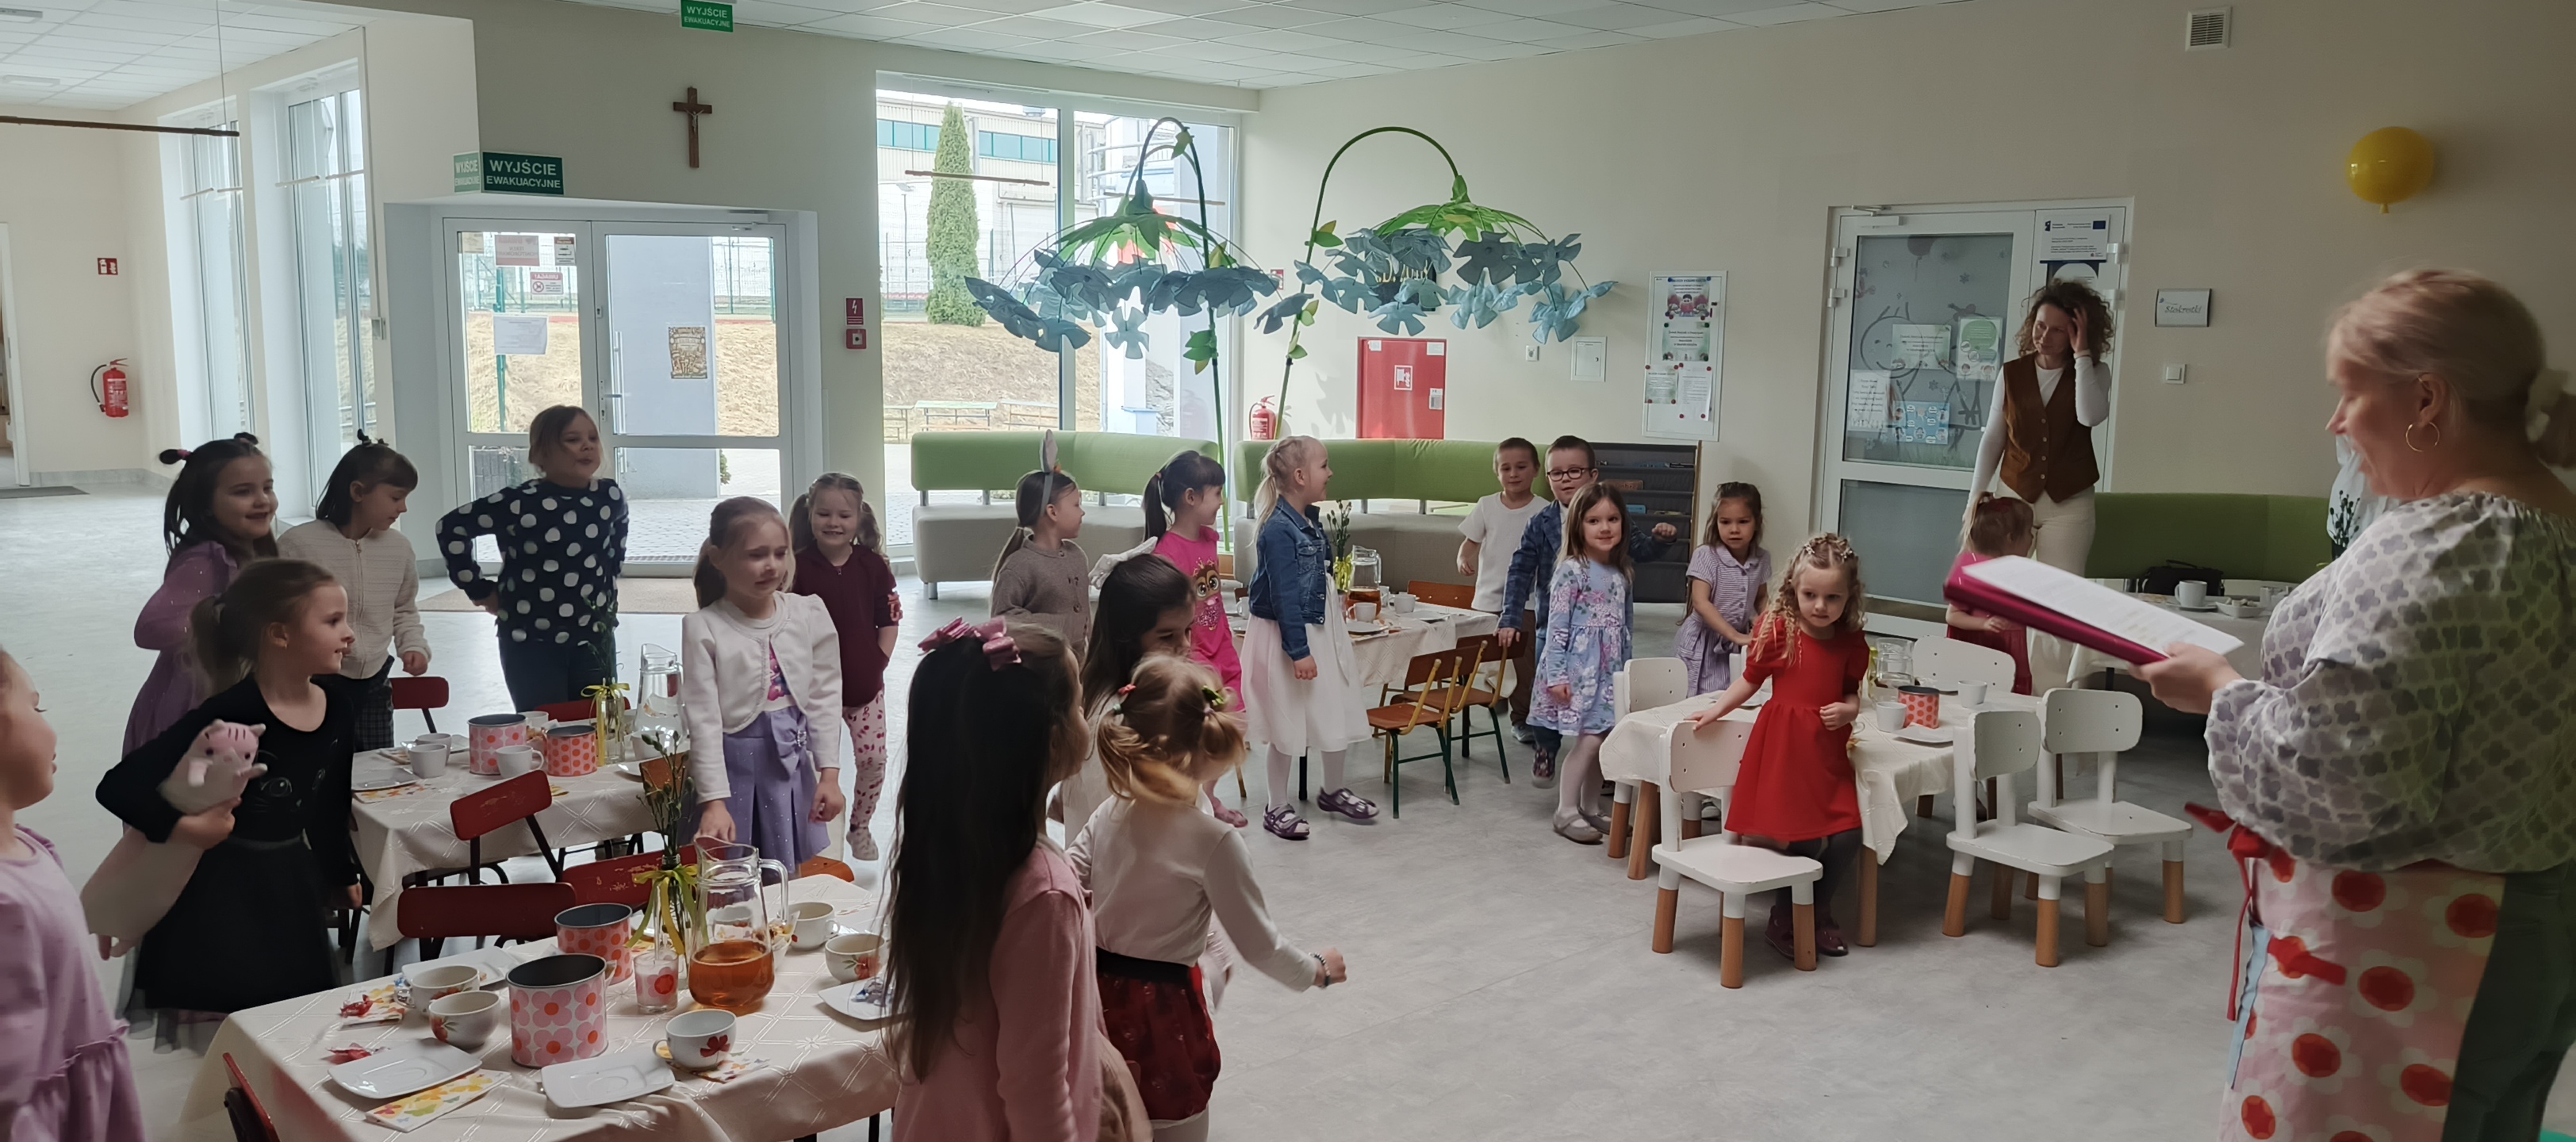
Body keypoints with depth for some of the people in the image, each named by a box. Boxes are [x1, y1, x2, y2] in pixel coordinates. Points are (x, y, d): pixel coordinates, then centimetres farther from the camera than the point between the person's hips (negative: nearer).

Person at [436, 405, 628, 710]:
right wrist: (481, 590, -5)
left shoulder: (610, 496, -1)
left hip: (596, 639, 4)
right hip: (532, 644, -4)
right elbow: (451, 528, -7)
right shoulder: (520, 503, -14)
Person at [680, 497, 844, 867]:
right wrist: (714, 802, -16)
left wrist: (830, 774, -1)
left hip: (793, 767, 3)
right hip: (733, 767, -3)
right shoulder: (703, 628, -10)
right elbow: (703, 720, -12)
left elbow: (824, 698, 3)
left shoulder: (809, 614, -1)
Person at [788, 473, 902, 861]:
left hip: (865, 684, 2)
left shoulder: (873, 565, -3)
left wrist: (879, 661, -5)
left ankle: (860, 828, 26)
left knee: (873, 758, 5)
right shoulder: (800, 567, -9)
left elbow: (890, 619, 3)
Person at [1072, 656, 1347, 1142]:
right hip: (1164, 1008, -6)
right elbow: (1260, 945, -13)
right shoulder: (1214, 842, -19)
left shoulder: (1108, 817, -3)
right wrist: (1317, 970, 5)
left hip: (1100, 994, 6)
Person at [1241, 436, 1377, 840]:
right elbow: (1284, 595, -23)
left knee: (1339, 711, 16)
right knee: (1288, 723, 3)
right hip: (1289, 635, -9)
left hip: (1324, 629, 9)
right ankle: (1278, 807, 18)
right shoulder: (1279, 529, -22)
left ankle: (1333, 790, 36)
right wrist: (1298, 651, -23)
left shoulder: (1311, 519, 6)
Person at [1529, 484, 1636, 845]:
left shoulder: (1622, 574, 10)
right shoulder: (1571, 571, -11)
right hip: (1579, 668, -7)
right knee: (1589, 739, -10)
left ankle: (1591, 809, 20)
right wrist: (1556, 675, -16)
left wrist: (1626, 669, 18)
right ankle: (1566, 812, 0)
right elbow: (1557, 626, -13)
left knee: (1603, 739, 7)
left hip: (1609, 670, 7)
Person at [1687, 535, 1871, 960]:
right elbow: (1750, 679, 2)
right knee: (1800, 840, -3)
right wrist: (1717, 710, -2)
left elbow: (1852, 694, 10)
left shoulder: (1851, 643, 2)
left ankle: (1818, 914, 27)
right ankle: (1785, 922, 19)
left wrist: (1847, 710, -11)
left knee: (1846, 837, 2)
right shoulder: (1777, 630, -7)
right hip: (1783, 744, -4)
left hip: (1829, 749, 4)